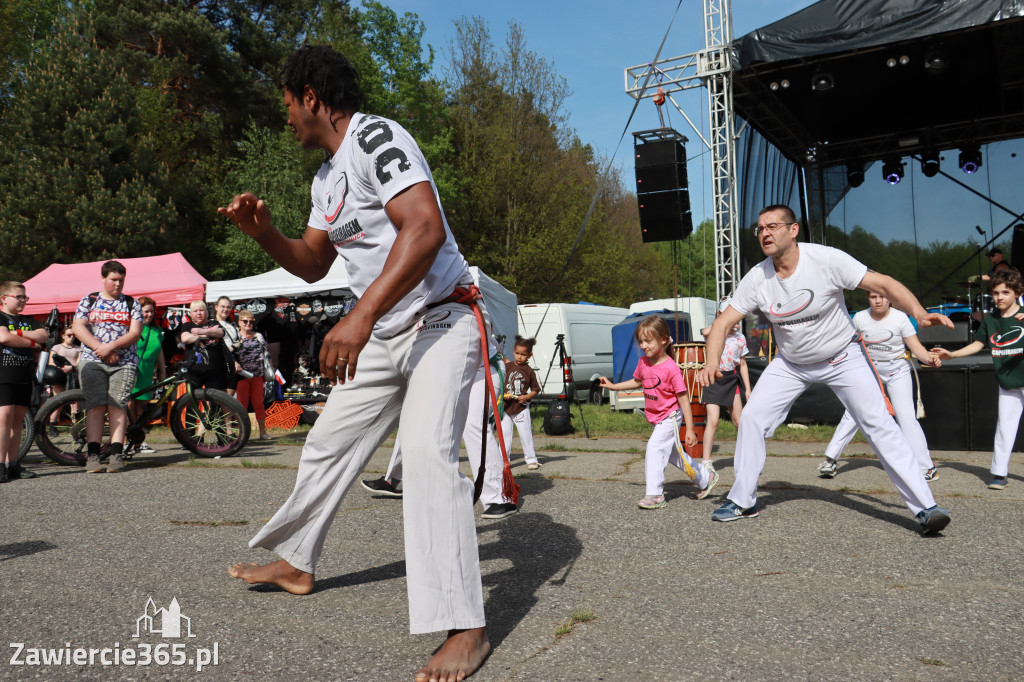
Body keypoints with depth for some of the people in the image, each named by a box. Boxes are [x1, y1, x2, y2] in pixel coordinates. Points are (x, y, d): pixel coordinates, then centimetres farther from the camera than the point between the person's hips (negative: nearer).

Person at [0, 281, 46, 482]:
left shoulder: (28, 321, 18)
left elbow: (43, 335, 3)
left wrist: (19, 333, -10)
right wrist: (31, 342, -6)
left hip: (24, 377, 6)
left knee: (17, 420, 7)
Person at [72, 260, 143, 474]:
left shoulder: (132, 304, 12)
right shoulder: (88, 301, 13)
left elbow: (135, 333, 0)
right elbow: (78, 328, 1)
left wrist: (110, 347, -14)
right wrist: (100, 348, -11)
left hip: (124, 363, 0)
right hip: (92, 361, 0)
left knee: (117, 406, -10)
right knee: (96, 406, -11)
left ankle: (117, 454, -11)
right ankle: (93, 455, -12)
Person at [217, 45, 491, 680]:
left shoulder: (375, 136, -15)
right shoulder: (327, 176, 15)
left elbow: (426, 229, -31)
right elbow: (313, 264, 21)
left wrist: (360, 318, -36)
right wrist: (265, 231, 1)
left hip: (442, 322, -10)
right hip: (384, 337, 10)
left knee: (426, 448, -29)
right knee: (327, 444, 17)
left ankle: (465, 629, -23)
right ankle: (297, 562, 38)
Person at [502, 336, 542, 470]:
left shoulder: (529, 371, 0)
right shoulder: (507, 366, 2)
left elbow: (535, 389, 5)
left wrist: (526, 397, -11)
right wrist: (503, 394, -10)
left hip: (522, 408, -2)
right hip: (506, 407, 2)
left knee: (526, 435, 0)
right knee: (504, 434, 5)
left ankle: (531, 459, 11)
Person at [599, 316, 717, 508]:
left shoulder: (671, 368, -24)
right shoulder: (643, 362, -2)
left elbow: (683, 399, -21)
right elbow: (637, 382, 19)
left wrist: (690, 429, -21)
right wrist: (613, 386, 12)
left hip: (670, 417, -8)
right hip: (657, 418, 8)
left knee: (654, 447, -20)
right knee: (673, 453, 18)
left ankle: (655, 494, -15)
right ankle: (706, 477, 38)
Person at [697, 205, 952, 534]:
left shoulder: (827, 259, -23)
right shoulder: (757, 278, -14)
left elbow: (883, 283, -23)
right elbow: (724, 322, -12)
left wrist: (919, 313, -40)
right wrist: (712, 362, -30)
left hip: (842, 356, -3)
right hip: (791, 364, 3)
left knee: (879, 425, -13)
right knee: (751, 417, -5)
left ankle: (925, 507, -2)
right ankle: (742, 501, 10)